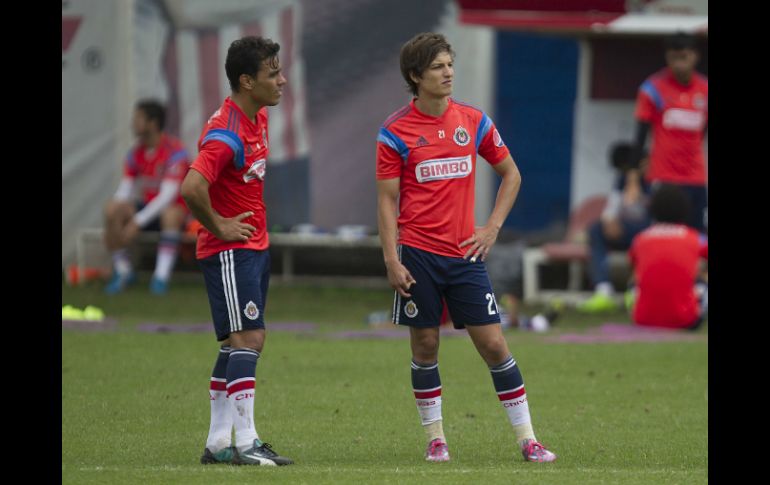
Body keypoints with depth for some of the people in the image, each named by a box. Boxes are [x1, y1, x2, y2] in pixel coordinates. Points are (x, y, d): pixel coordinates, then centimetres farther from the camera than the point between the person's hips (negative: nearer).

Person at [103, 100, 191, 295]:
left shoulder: (175, 151, -17)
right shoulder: (136, 153, 3)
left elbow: (168, 195, -25)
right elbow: (124, 191, 3)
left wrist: (138, 222, -31)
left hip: (176, 208, -5)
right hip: (149, 209, 5)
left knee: (170, 213, -41)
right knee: (112, 208, -22)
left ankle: (162, 275, -38)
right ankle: (122, 271, -14)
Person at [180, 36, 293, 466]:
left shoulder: (259, 117, 9)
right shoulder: (226, 134, -22)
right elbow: (192, 188, -35)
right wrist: (219, 227, -21)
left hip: (255, 245, 10)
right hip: (230, 250, -10)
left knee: (242, 343, 10)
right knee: (248, 338, -13)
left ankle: (218, 443, 14)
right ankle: (246, 443, -13)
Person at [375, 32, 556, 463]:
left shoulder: (474, 121, 5)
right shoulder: (396, 132, -3)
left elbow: (511, 174, 15)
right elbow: (387, 200, -2)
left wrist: (492, 228, 5)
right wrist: (392, 261, -9)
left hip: (465, 253, 2)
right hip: (418, 254, -2)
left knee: (494, 344, -1)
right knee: (425, 346, 3)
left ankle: (528, 439, 3)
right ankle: (435, 439, 15)